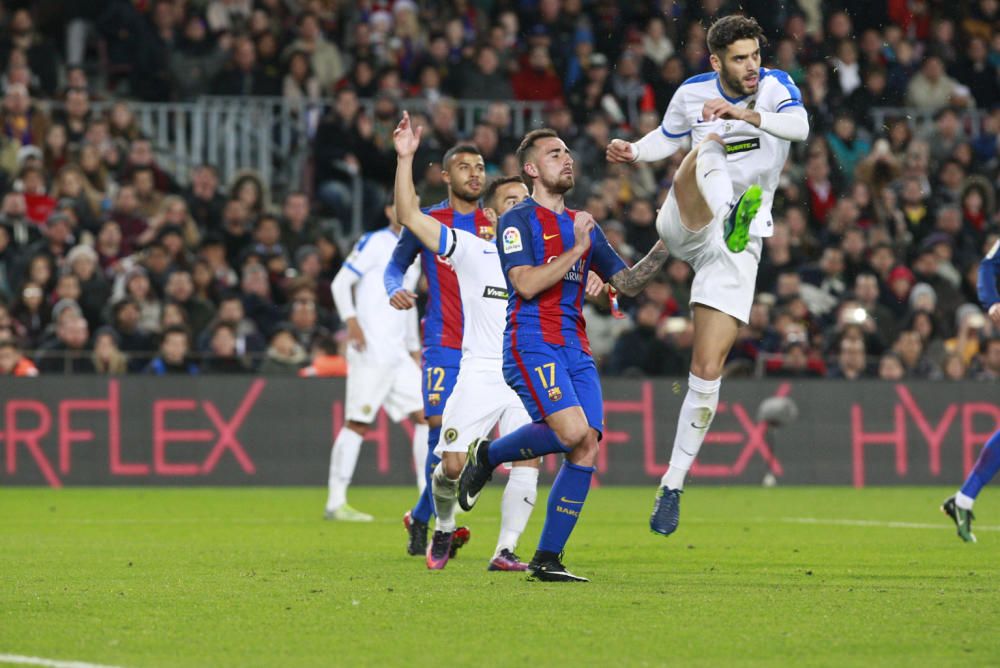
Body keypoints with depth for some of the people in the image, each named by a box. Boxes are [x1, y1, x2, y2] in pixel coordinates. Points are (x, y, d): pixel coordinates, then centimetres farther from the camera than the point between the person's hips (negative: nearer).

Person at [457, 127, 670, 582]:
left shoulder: (583, 225, 21)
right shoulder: (518, 220, 0)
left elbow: (626, 283, 22)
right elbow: (527, 284, -13)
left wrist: (663, 248, 10)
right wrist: (577, 249, -12)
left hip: (575, 349, 7)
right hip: (531, 344, -7)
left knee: (587, 446, -7)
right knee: (571, 430, -26)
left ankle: (547, 559, -2)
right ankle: (488, 455, 3)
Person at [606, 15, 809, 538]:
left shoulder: (775, 86, -4)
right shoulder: (692, 94, 2)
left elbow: (799, 126, -26)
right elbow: (667, 137, 22)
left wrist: (746, 113, -41)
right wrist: (634, 152, 2)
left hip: (737, 248, -1)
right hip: (685, 224, 1)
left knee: (708, 370, -5)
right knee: (709, 147, -32)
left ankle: (673, 485, 5)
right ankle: (732, 219, -66)